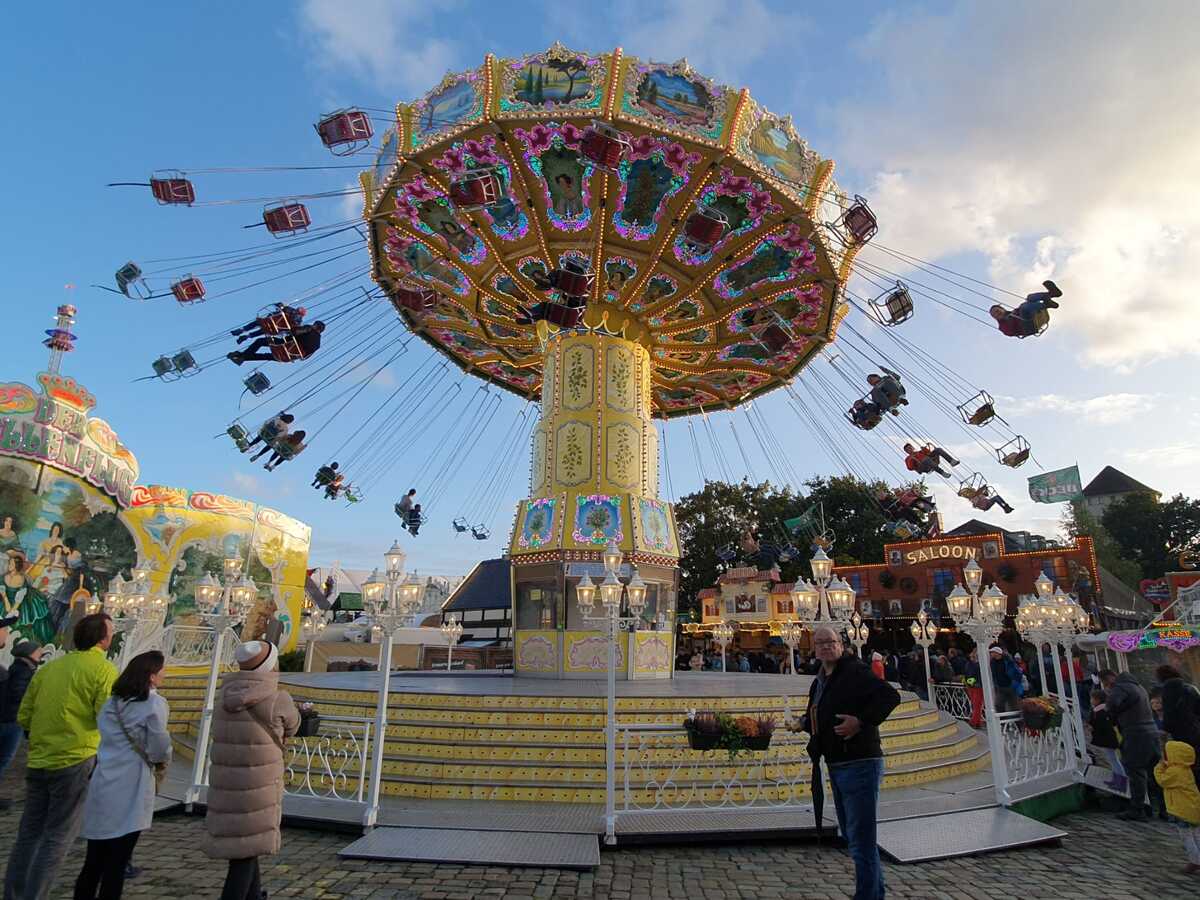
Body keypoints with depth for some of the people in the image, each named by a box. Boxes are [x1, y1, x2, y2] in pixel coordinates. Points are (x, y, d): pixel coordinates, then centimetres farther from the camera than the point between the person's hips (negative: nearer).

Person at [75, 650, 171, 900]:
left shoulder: (111, 702, 9)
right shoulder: (155, 704, -12)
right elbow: (159, 751, -11)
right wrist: (165, 759, 10)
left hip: (101, 786, 6)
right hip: (129, 791, -6)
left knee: (93, 862, 16)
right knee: (116, 864, 5)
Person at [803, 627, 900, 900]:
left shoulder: (855, 671, -15)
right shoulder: (820, 682, 12)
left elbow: (890, 696, -26)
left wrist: (861, 721, -29)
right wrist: (805, 723, 5)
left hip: (860, 765, -10)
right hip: (837, 766, 10)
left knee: (861, 841, -3)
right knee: (852, 837, 22)